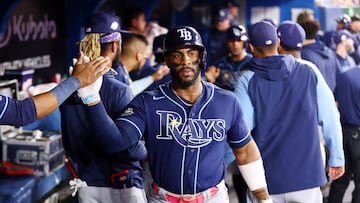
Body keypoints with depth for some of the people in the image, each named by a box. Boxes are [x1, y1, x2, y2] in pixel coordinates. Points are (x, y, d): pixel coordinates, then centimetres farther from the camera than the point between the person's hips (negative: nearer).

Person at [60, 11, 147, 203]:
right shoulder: (119, 91, -18)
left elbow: (68, 145, 10)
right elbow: (129, 148, -17)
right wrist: (147, 151, 2)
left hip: (86, 184, 6)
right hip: (121, 185, -5)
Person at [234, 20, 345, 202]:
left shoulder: (247, 81, -7)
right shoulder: (309, 71, -2)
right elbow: (330, 119, -2)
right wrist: (337, 158, 8)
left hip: (266, 180, -1)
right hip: (307, 175, 1)